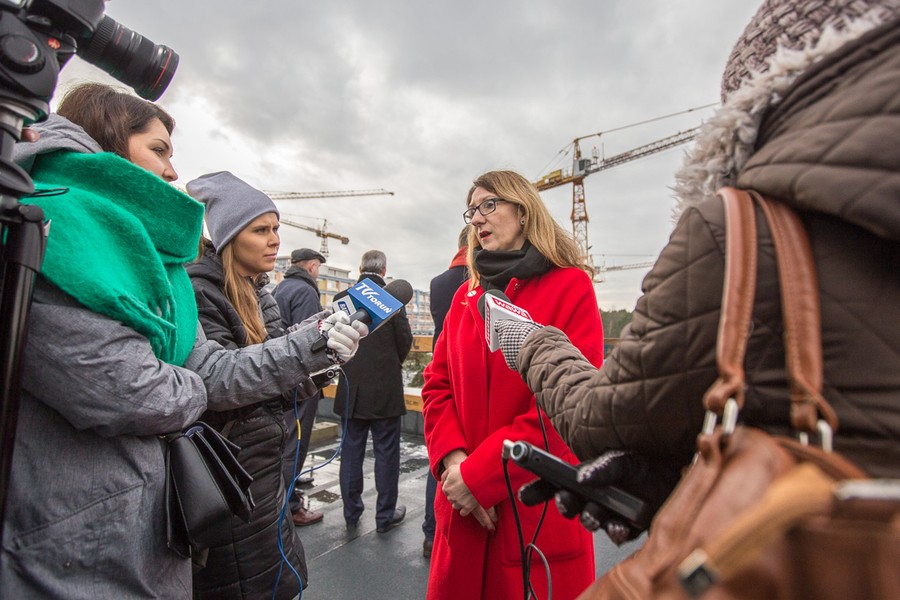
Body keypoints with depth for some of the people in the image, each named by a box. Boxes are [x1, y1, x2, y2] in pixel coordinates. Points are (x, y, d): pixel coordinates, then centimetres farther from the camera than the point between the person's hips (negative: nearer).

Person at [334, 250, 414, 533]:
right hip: (385, 389, -3)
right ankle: (385, 515, 22)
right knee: (386, 453, 10)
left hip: (351, 388, 4)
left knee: (351, 453, 16)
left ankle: (351, 513, 29)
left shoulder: (341, 298, -4)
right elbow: (405, 341, -7)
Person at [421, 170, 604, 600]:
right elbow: (438, 384, 5)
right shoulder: (466, 295, 9)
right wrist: (452, 460, -12)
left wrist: (480, 475, -17)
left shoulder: (570, 286, -8)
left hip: (538, 510, -4)